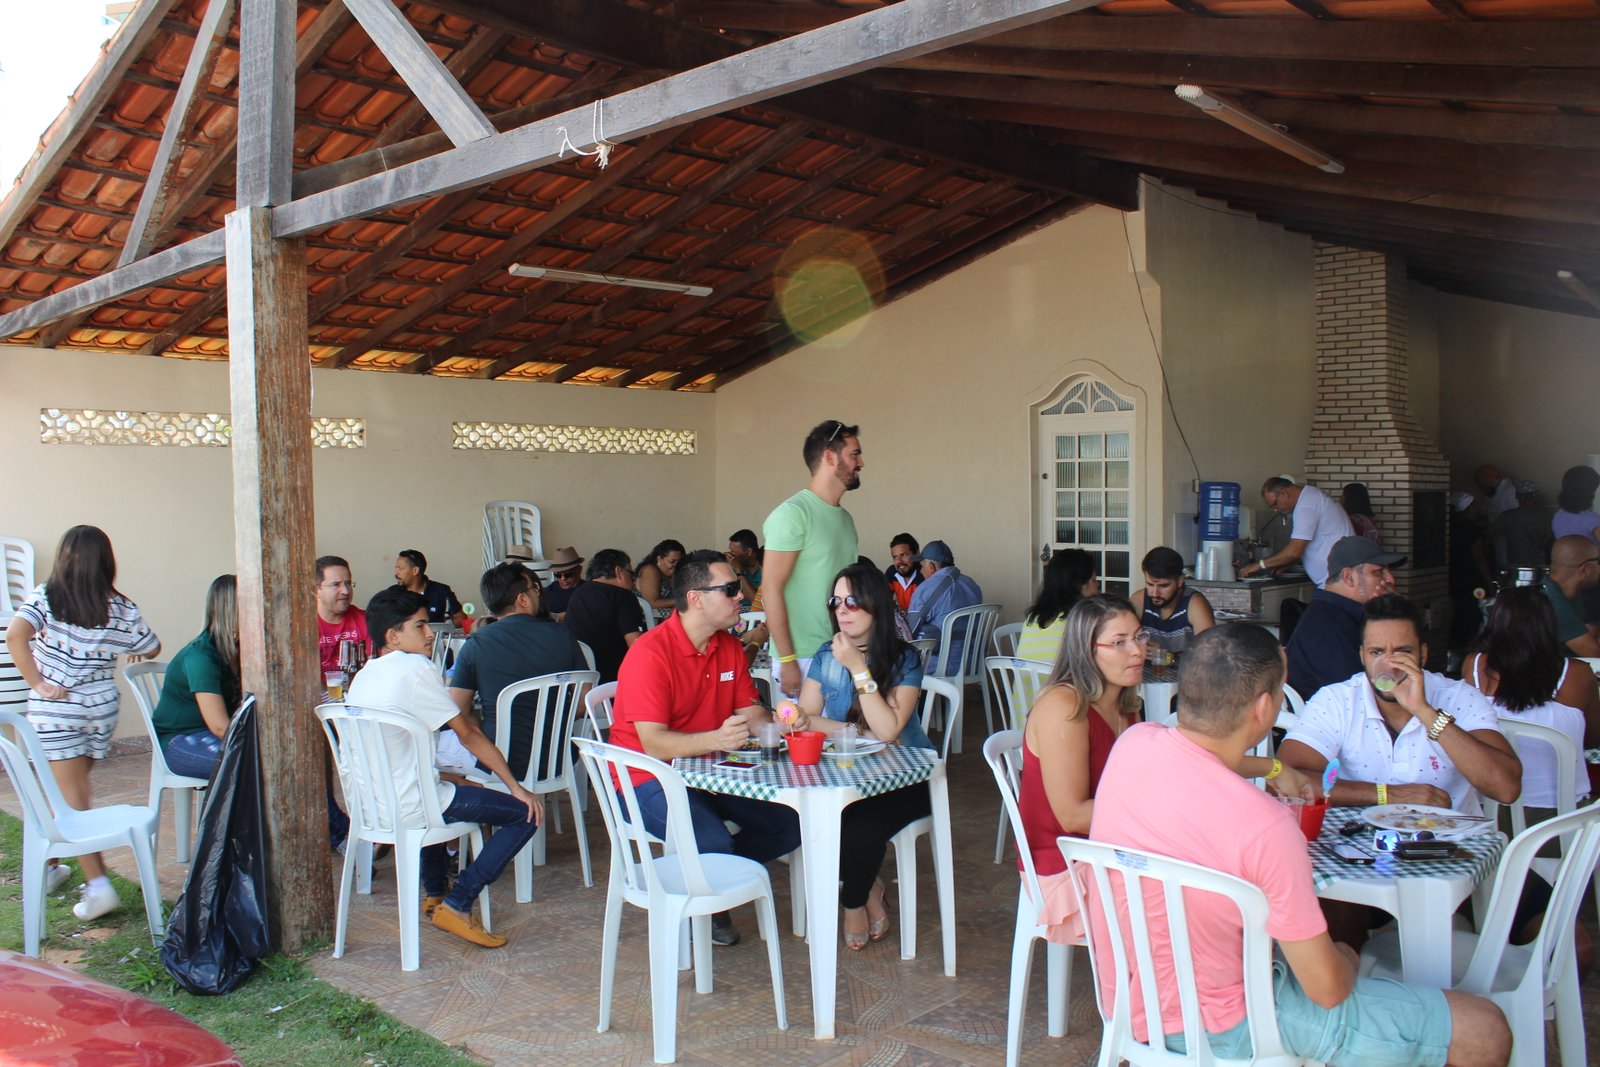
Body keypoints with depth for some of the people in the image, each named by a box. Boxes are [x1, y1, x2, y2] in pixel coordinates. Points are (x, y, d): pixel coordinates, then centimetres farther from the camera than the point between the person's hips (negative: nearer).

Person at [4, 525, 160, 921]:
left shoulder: (46, 596, -5)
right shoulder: (121, 608, 1)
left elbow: (15, 636, -22)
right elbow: (152, 649, 13)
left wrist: (37, 683, -15)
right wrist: (124, 652, 35)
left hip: (55, 708, -3)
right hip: (101, 706, 3)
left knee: (71, 797, -2)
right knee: (72, 789, 19)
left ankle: (97, 883, -10)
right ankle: (53, 865, 32)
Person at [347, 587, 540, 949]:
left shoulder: (361, 678, 12)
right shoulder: (415, 668, -13)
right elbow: (467, 733, -9)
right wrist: (515, 786, -3)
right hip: (408, 807, -9)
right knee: (525, 813, -5)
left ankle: (435, 893, 40)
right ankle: (456, 905, -4)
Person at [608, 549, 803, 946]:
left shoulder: (730, 647, 4)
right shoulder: (650, 654, -21)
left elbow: (749, 712, 7)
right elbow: (653, 744, -26)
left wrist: (782, 723, -16)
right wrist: (716, 739, -43)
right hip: (652, 777, -7)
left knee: (789, 823, -6)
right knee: (713, 844, -30)